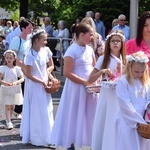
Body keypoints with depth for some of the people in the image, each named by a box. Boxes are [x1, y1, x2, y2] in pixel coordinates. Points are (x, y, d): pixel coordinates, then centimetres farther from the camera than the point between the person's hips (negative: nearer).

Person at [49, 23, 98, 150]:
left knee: (90, 116, 9)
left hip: (90, 88, 7)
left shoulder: (89, 49, 9)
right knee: (74, 116, 2)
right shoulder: (72, 50, -13)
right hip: (76, 88, -7)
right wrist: (85, 82, -19)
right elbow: (68, 73, -18)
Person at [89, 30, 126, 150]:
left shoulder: (125, 60, 6)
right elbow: (90, 80, 1)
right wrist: (101, 71, -15)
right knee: (104, 125, 2)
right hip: (106, 97, -1)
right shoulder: (103, 59, 2)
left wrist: (121, 69, -9)